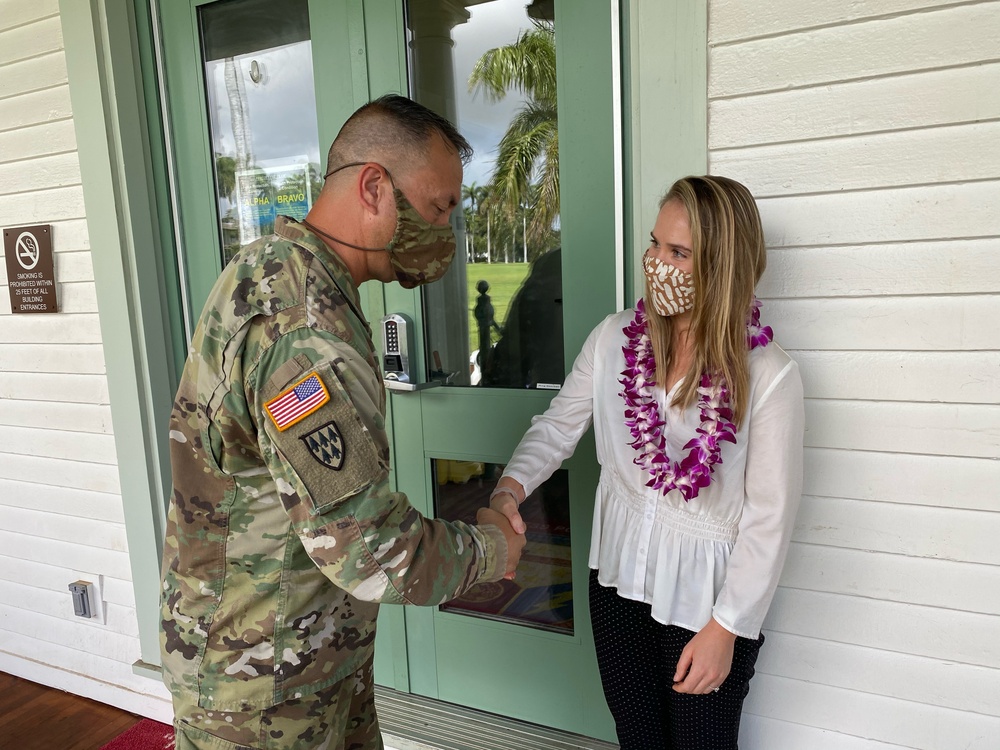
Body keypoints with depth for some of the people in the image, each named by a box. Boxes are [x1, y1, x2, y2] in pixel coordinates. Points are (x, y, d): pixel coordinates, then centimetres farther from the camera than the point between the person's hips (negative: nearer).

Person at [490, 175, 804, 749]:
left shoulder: (769, 375, -19)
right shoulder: (614, 338, -8)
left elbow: (770, 515, -14)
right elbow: (559, 426, 0)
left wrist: (726, 626, -12)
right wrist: (512, 486, -18)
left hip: (707, 595, -3)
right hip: (620, 574, 4)